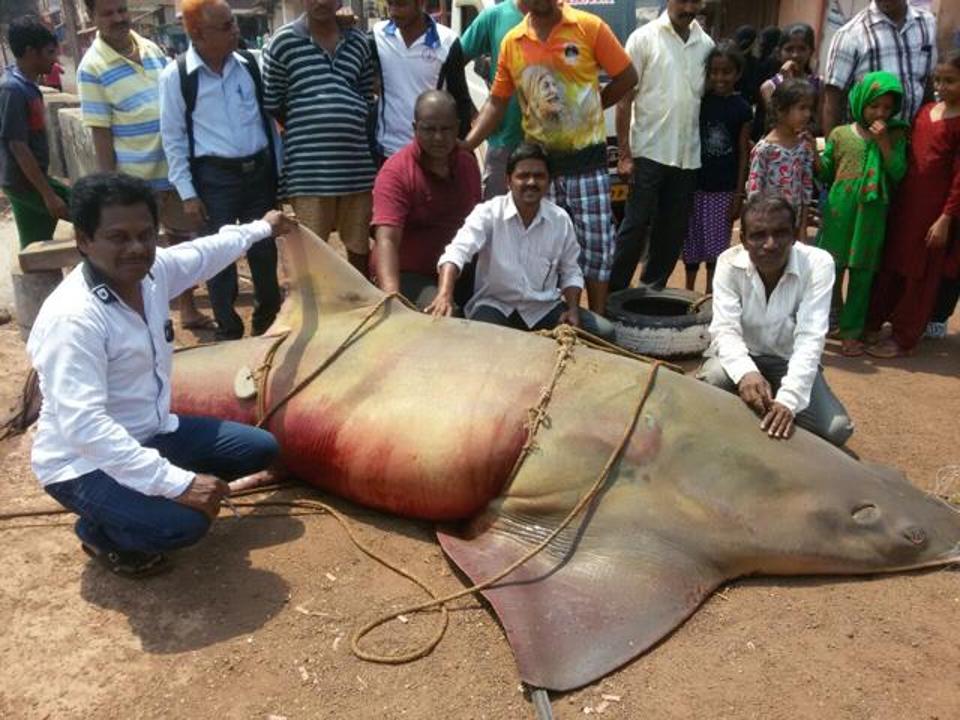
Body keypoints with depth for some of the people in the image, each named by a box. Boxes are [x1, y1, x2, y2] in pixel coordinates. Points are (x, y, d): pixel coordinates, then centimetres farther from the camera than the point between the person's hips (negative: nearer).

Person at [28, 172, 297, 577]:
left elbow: (208, 252, 14)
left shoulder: (153, 271, -8)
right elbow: (84, 426, -36)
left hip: (150, 434, 8)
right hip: (83, 462, -8)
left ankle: (142, 497, 16)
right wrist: (177, 482, -39)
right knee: (183, 522, -32)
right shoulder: (72, 318, -30)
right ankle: (99, 532, 3)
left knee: (261, 449, 12)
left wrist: (262, 228, 30)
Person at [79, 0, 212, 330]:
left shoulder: (152, 49, 6)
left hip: (175, 170, 6)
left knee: (184, 242, 15)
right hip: (135, 180, -5)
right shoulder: (92, 67, -10)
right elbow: (100, 133, -11)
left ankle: (188, 310, 31)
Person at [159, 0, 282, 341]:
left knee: (265, 249, 13)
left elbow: (267, 117, 9)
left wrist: (278, 169, 9)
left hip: (259, 169, 3)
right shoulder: (175, 76, -7)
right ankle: (228, 330, 23)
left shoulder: (249, 64, 2)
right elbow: (173, 138, -4)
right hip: (214, 176, -3)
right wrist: (188, 193, -7)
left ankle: (269, 320, 33)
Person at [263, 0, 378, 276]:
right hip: (309, 167, -3)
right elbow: (270, 105, 4)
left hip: (358, 163, 4)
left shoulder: (359, 41, 11)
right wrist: (307, 132, 5)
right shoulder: (283, 42, 0)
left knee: (360, 245, 12)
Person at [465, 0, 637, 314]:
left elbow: (627, 76, 1)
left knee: (595, 242, 3)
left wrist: (589, 107, 4)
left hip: (586, 158, -2)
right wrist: (466, 144, -4)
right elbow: (497, 101, 7)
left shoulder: (590, 27, -5)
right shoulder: (511, 41, 3)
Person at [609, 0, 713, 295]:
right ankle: (613, 292, 7)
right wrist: (625, 154, -10)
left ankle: (652, 291, 21)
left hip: (688, 155, 5)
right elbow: (625, 98, -5)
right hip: (649, 152, -4)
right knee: (636, 227, -3)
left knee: (674, 231, 9)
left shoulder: (706, 44, 9)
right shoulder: (644, 38, -3)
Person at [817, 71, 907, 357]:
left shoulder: (895, 136, 4)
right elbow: (826, 172, 10)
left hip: (872, 215, 0)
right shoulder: (840, 134, 4)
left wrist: (883, 141, -13)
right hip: (839, 212, 0)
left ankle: (852, 332, 15)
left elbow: (898, 173, -6)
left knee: (862, 272, 7)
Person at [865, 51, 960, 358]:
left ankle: (904, 338, 15)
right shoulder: (925, 110, 8)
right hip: (905, 200, 6)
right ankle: (872, 322, 28)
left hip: (935, 207, -6)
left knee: (921, 275, 5)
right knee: (890, 265, 15)